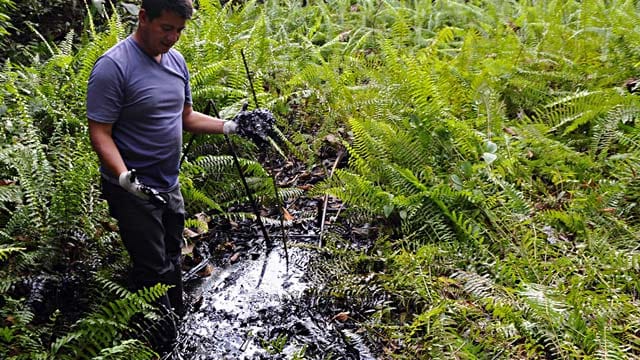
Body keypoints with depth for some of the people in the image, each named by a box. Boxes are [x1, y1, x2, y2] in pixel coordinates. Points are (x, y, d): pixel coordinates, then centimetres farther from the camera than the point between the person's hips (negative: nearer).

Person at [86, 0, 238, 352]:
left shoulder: (176, 60, 5)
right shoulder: (113, 66, -18)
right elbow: (100, 133, -18)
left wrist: (229, 127, 2)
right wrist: (123, 176, -33)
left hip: (170, 187, 7)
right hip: (134, 192, -7)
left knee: (172, 264, 20)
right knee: (154, 273, 3)